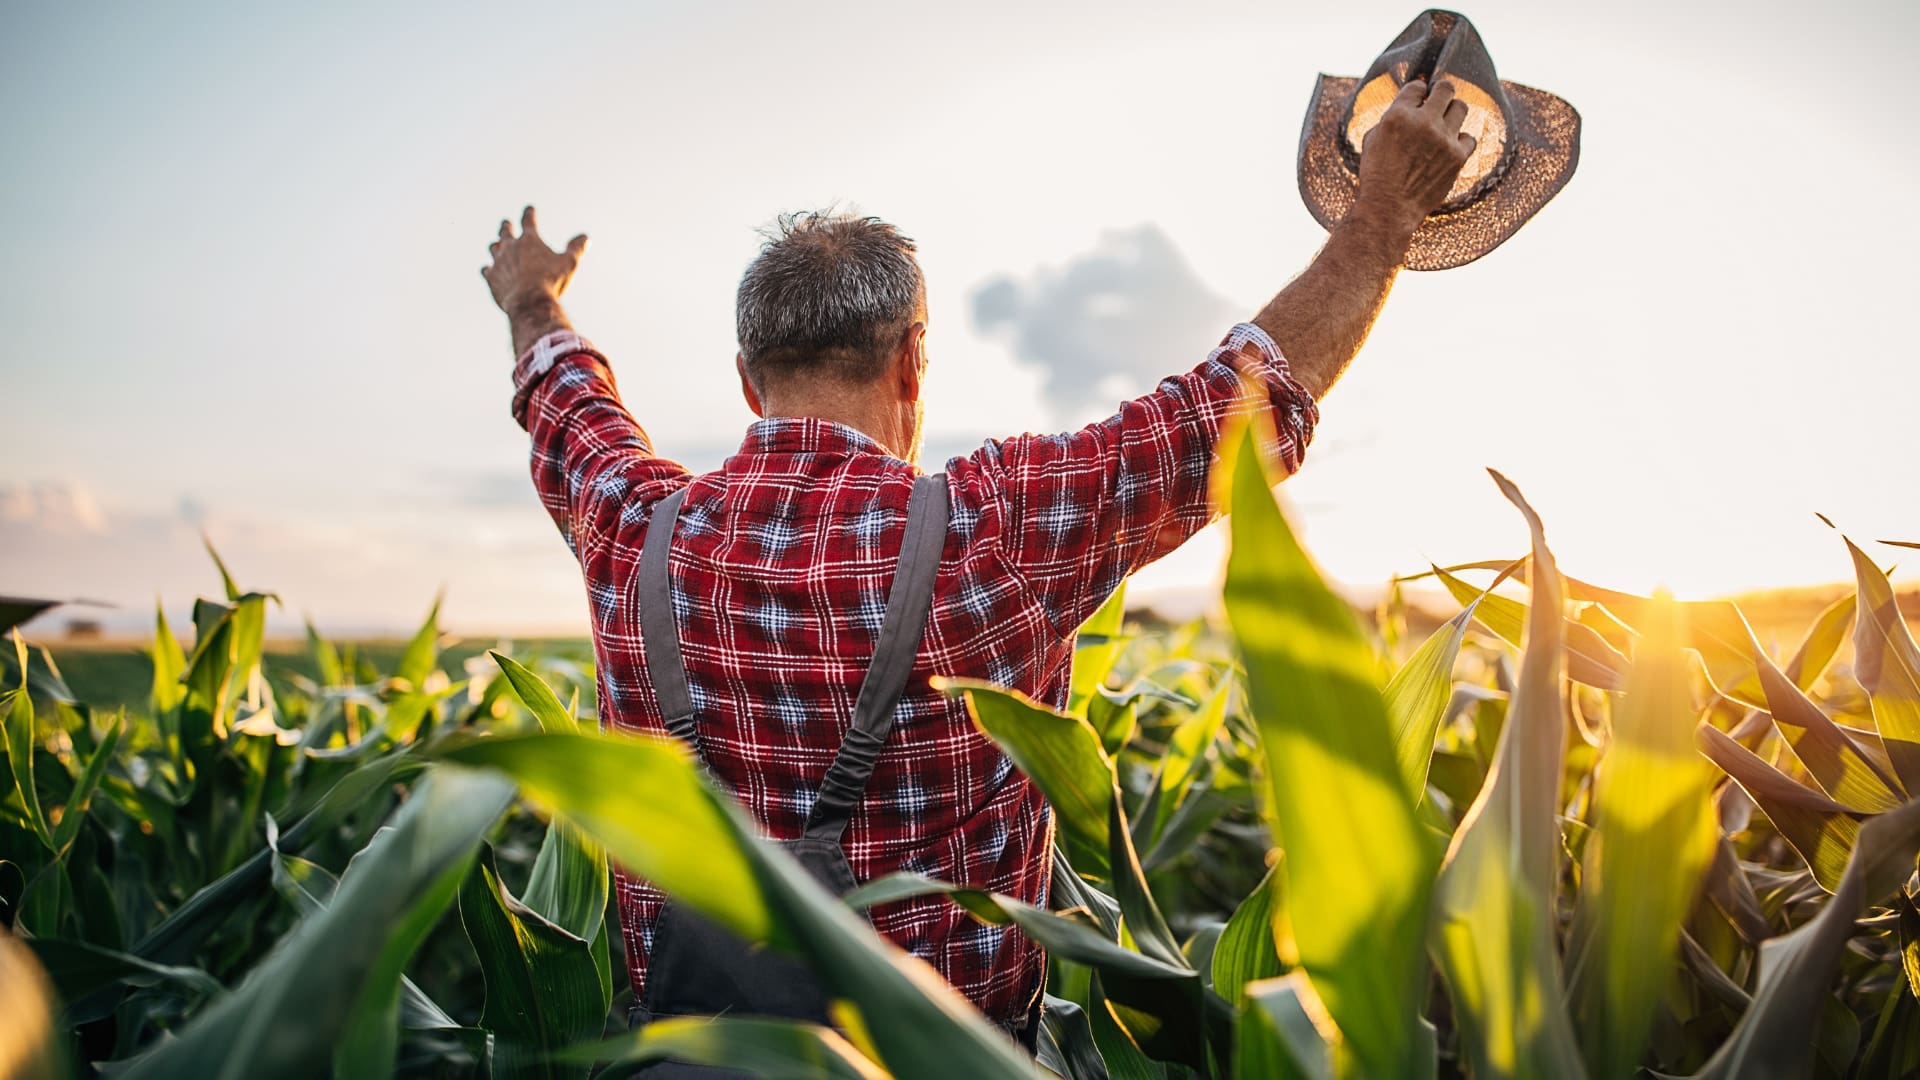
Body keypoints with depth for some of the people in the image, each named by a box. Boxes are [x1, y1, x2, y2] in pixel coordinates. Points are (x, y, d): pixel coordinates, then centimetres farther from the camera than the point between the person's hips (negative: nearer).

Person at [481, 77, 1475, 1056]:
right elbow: (1263, 391, -10)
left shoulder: (637, 534, -8)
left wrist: (531, 303, 38)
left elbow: (562, 398, 16)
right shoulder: (991, 532, -20)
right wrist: (1389, 204, 4)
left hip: (683, 1027, 4)